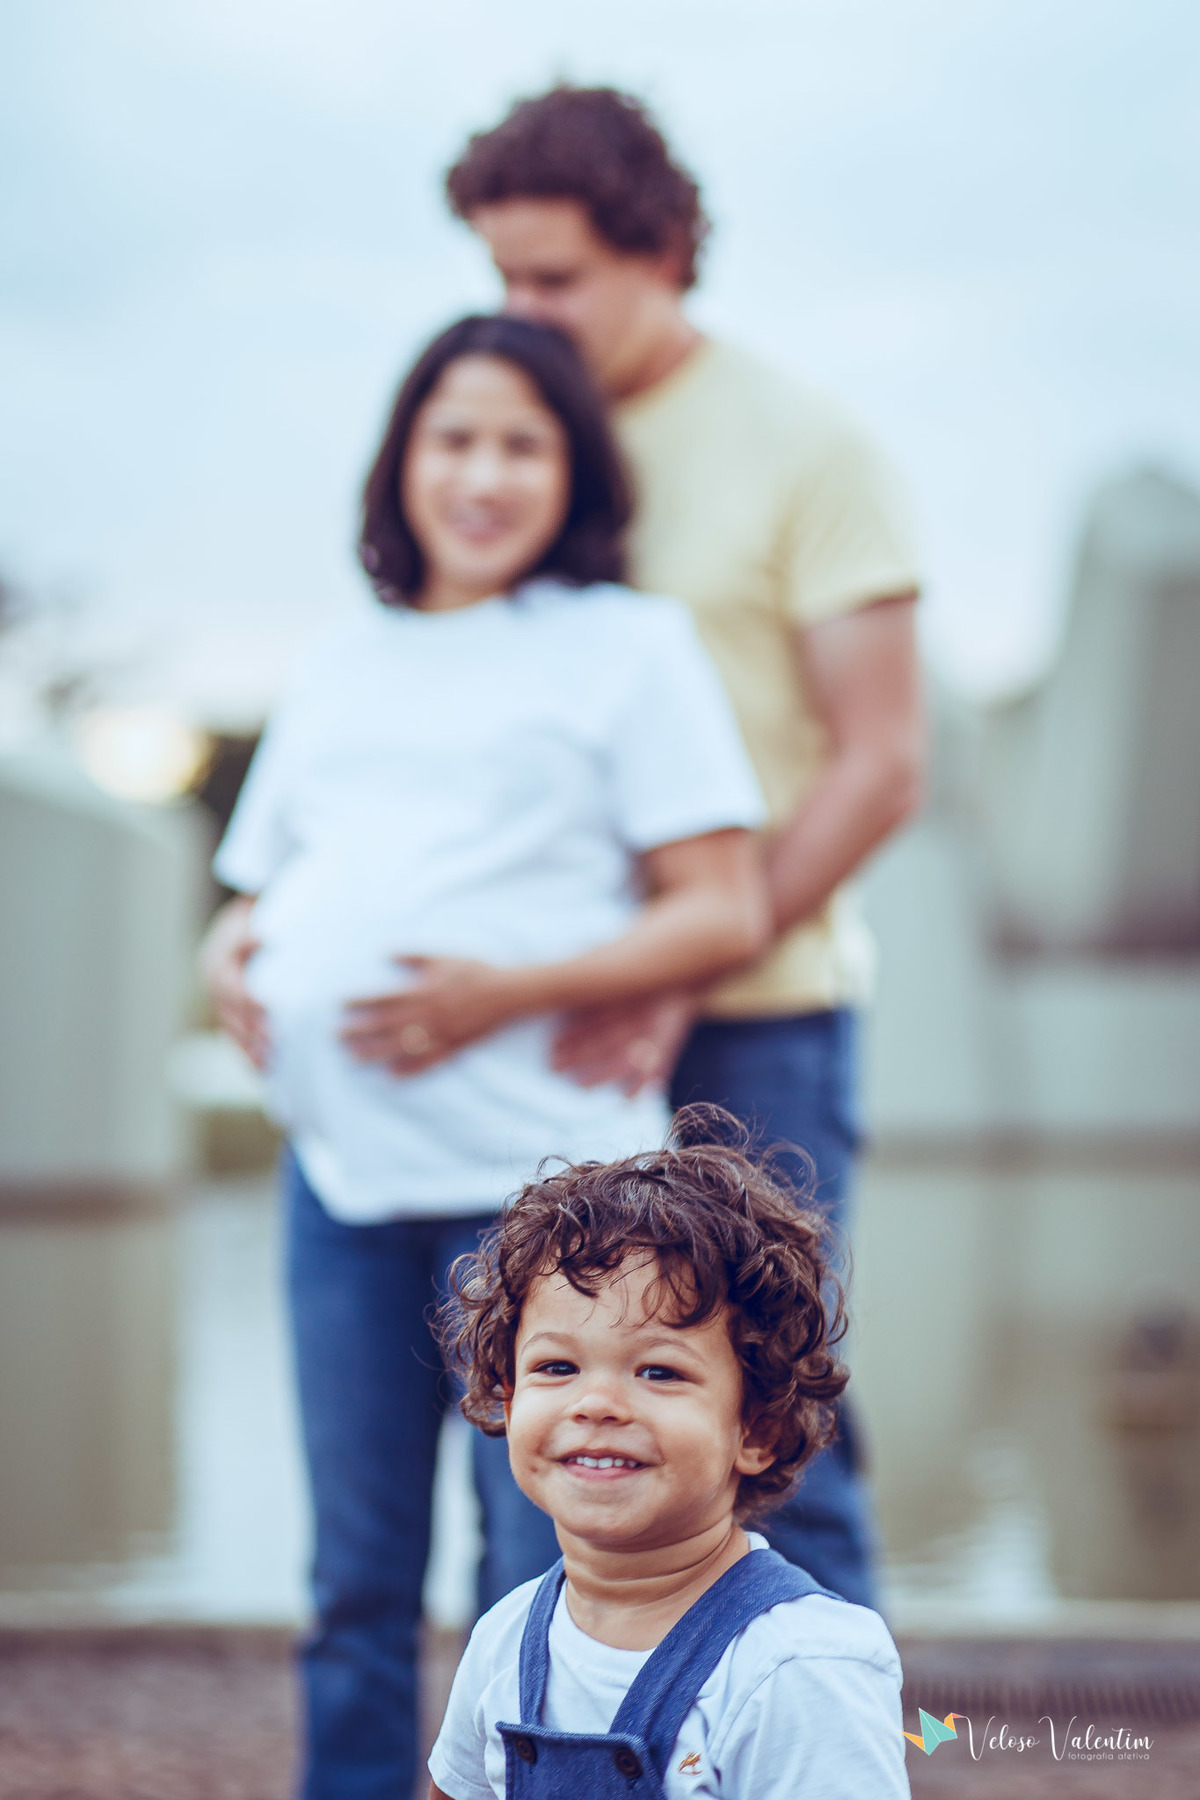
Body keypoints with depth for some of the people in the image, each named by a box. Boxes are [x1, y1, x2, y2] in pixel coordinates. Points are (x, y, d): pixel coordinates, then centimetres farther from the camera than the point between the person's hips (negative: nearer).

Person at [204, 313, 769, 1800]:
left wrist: (509, 991, -15)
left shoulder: (628, 644, 4)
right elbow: (258, 892, 27)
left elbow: (725, 910, -4)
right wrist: (234, 972, 3)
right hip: (340, 1166, 5)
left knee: (539, 1582, -2)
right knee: (357, 1576, 10)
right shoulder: (337, 670, 20)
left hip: (537, 1169, -5)